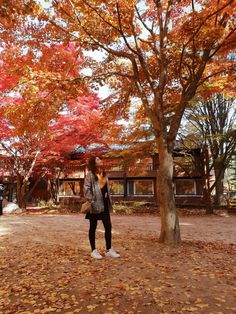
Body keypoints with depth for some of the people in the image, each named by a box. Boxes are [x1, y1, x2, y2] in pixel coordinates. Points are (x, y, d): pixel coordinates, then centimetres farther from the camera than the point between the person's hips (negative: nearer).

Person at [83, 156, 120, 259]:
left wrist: (109, 201, 13)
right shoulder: (90, 174, -6)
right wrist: (91, 201, -19)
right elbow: (86, 189, -14)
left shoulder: (104, 174, 16)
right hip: (95, 205, -7)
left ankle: (109, 250, 19)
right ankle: (93, 250, 18)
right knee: (93, 227, 6)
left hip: (104, 204, 7)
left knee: (108, 226, 7)